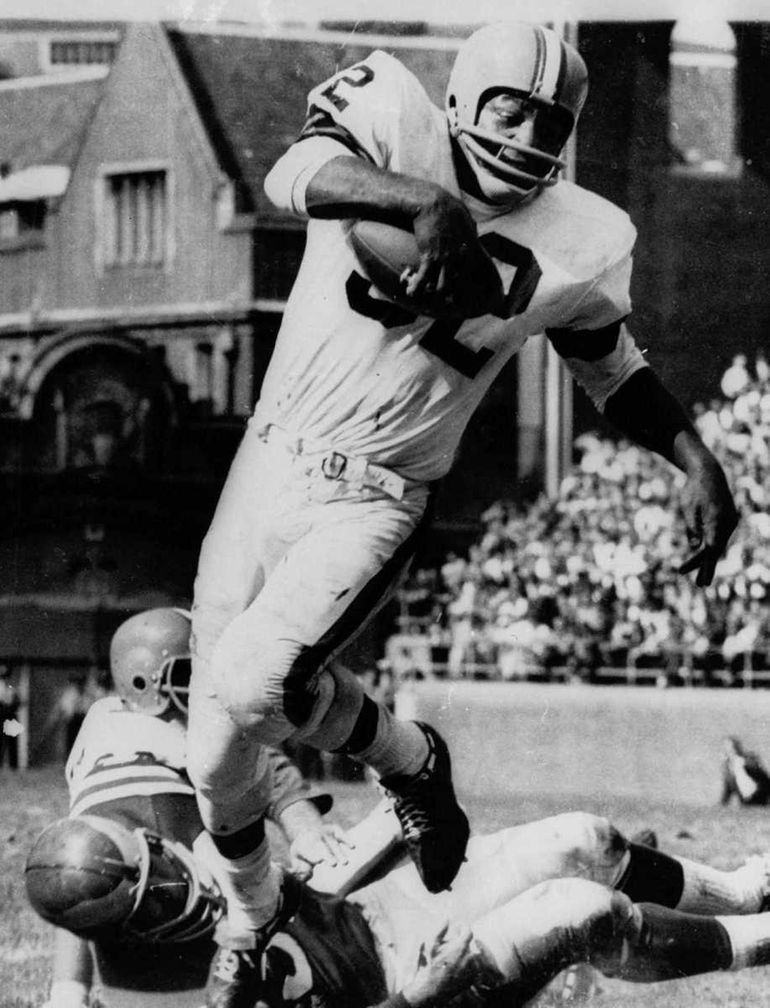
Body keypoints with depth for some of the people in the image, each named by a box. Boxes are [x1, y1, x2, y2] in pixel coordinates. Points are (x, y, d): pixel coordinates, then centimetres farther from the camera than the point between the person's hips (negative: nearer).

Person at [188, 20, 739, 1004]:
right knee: (215, 748, 4)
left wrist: (697, 463, 6)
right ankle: (250, 919, 29)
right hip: (268, 466, 1)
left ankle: (411, 763, 2)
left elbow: (612, 367, 16)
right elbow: (292, 175, -29)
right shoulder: (395, 117, -9)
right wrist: (428, 202, -40)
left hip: (373, 503, -1)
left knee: (251, 684, -25)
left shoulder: (581, 243, -2)